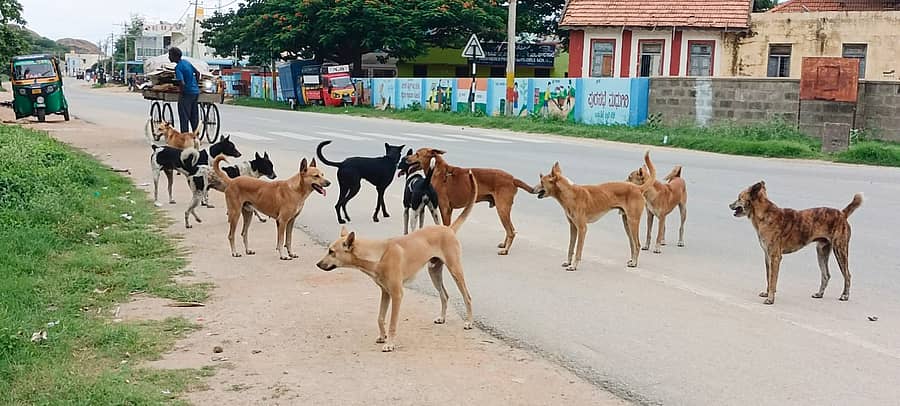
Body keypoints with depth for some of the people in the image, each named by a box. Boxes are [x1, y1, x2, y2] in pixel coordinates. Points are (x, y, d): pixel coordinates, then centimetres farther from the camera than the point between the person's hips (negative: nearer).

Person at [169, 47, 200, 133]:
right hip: (196, 91, 8)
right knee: (194, 118, 15)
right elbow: (197, 73, 18)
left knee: (184, 118, -2)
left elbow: (182, 83, -26)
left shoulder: (178, 67, -16)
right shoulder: (186, 62, 8)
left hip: (187, 93, -8)